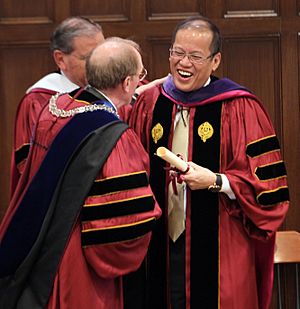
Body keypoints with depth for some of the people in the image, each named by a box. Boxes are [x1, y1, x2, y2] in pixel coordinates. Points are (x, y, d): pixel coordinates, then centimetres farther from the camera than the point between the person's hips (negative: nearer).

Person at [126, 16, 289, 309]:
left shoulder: (240, 109, -7)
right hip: (161, 248, 4)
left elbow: (268, 184, -9)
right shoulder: (148, 104, 6)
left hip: (218, 251, -3)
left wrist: (216, 181, -19)